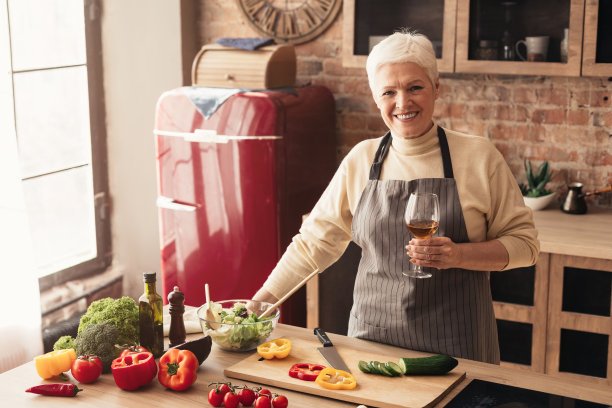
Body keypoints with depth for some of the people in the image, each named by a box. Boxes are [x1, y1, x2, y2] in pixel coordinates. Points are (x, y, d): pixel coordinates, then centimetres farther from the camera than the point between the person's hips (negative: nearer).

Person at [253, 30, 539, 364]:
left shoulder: (479, 157, -5)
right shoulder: (361, 160, 2)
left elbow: (525, 242, -2)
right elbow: (314, 242, 6)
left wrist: (460, 255, -19)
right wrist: (257, 304, 2)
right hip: (372, 339, 2)